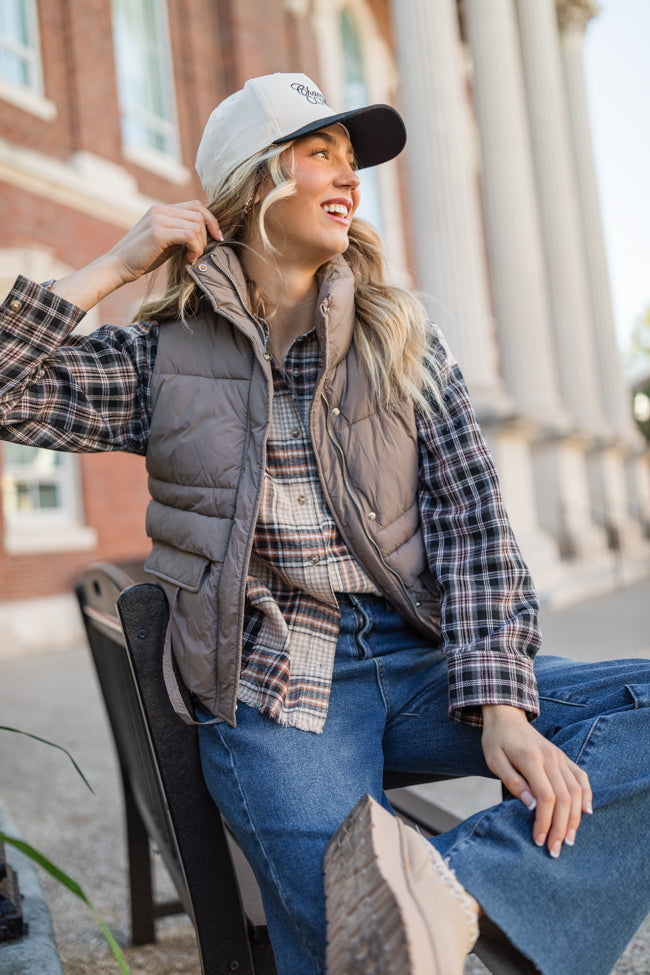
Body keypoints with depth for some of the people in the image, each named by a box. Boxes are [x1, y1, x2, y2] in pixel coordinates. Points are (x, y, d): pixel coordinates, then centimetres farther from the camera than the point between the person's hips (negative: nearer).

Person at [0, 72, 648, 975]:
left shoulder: (402, 340, 11)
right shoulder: (160, 358, 8)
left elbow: (469, 517, 1)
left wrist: (499, 705, -12)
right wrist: (114, 266, -2)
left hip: (421, 663, 4)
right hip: (271, 691, -3)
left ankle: (455, 887, -30)